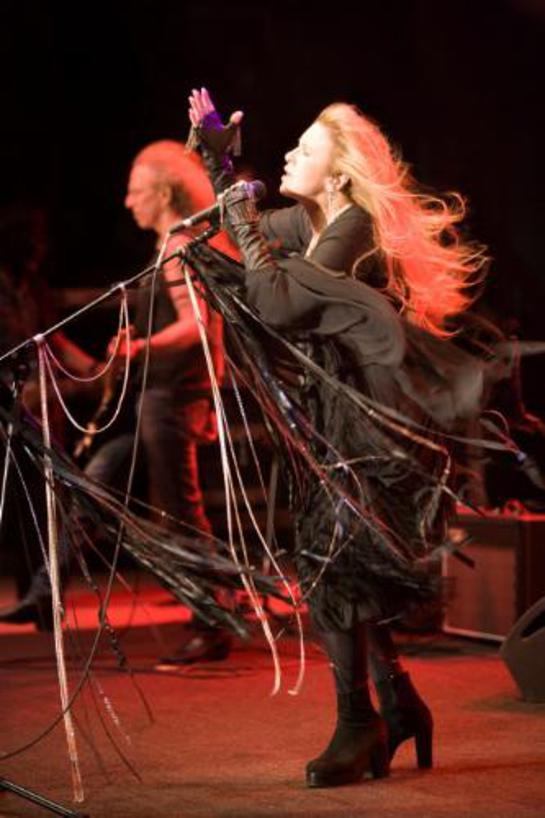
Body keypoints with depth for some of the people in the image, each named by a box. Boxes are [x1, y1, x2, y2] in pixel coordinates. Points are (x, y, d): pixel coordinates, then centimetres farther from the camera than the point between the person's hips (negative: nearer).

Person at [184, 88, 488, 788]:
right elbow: (248, 232, 26)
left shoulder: (354, 230, -18)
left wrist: (244, 219, -19)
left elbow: (278, 304, -28)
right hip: (329, 421, 9)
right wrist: (215, 156, 16)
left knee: (330, 567, -11)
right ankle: (399, 708, 21)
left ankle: (358, 724, -4)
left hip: (360, 427, -9)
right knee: (341, 571, 10)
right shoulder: (311, 222, 8)